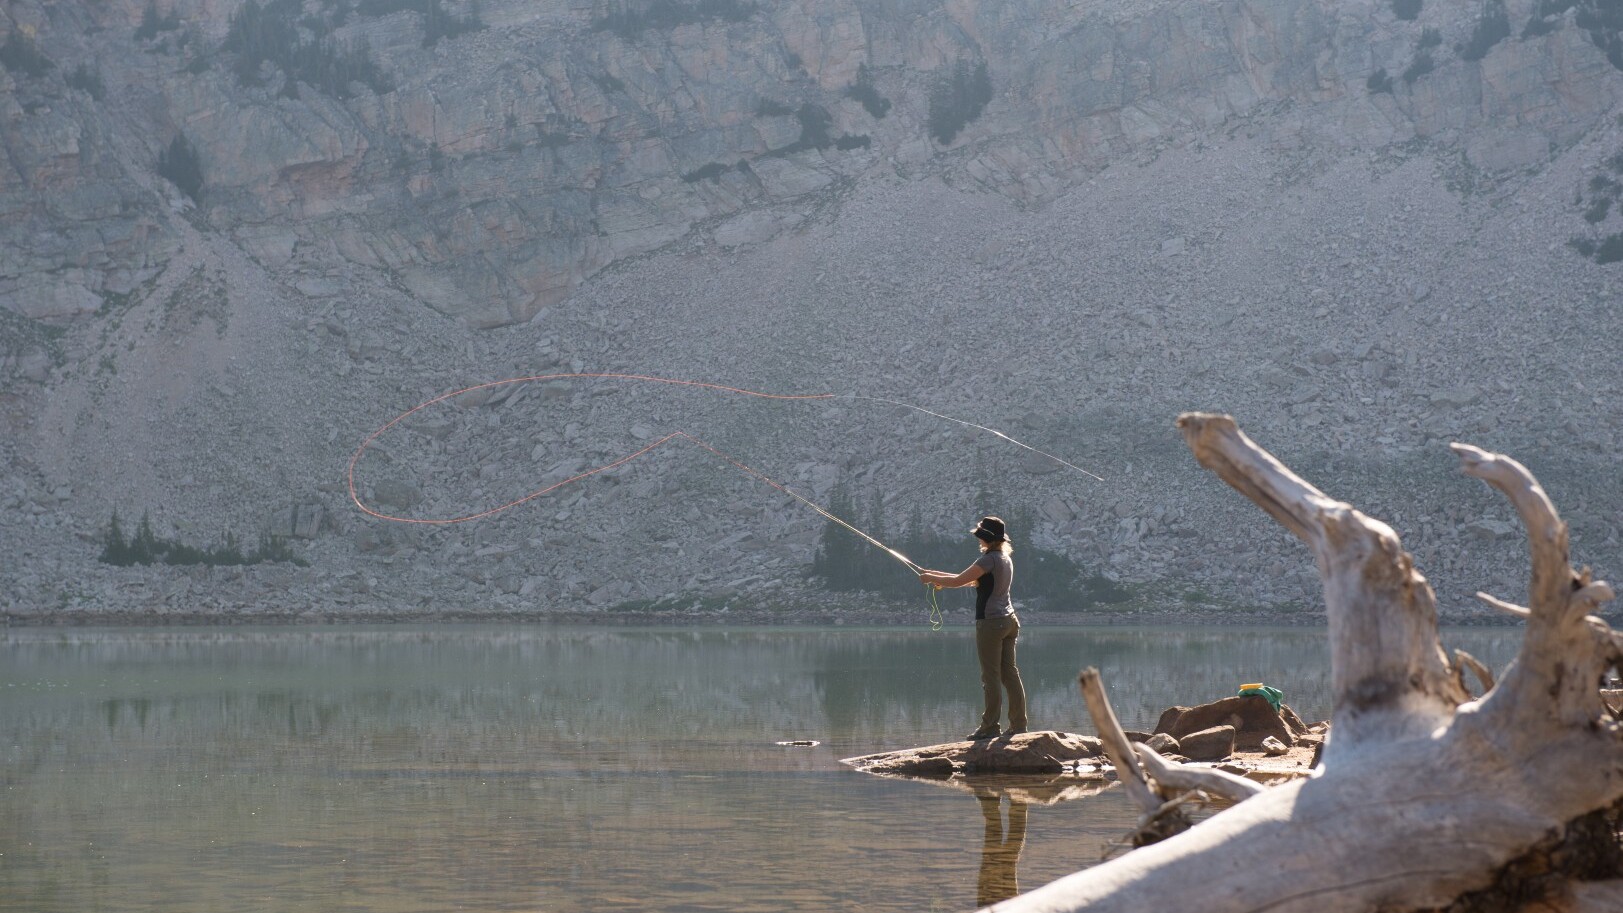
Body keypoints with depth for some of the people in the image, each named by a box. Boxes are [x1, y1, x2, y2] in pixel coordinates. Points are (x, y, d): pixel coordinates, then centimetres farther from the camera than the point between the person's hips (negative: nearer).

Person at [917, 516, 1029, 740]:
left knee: (991, 676, -4)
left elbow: (960, 581, -16)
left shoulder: (989, 559, -14)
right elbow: (973, 580, 21)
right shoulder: (1006, 559, 14)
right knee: (1009, 673, 9)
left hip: (991, 622, -9)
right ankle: (1018, 725, 10)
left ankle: (990, 726, -2)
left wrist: (931, 578, -2)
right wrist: (939, 576, 18)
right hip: (1009, 621, 9)